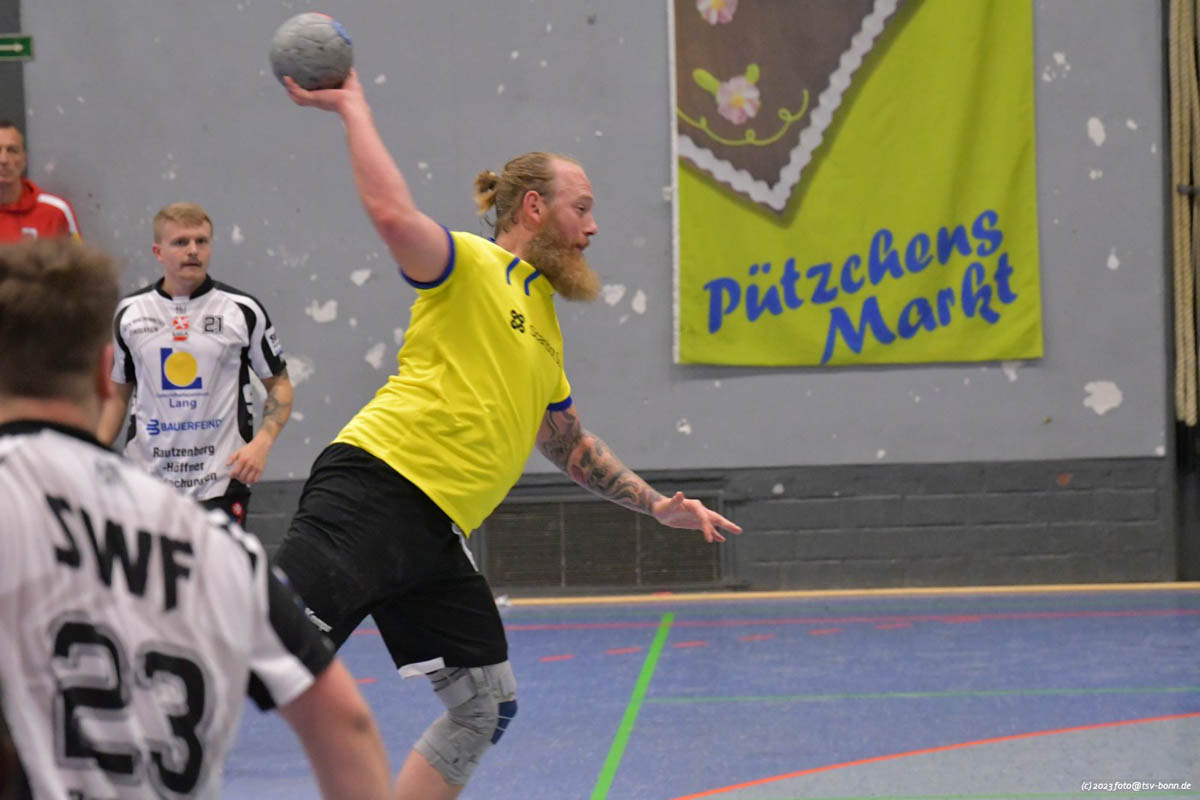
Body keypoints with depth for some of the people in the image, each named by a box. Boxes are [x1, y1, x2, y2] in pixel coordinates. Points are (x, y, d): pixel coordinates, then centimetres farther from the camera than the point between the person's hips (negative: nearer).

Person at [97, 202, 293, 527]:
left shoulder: (242, 310, -1)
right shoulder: (130, 312, 6)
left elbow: (279, 384, 4)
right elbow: (119, 393, 16)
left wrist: (261, 443, -12)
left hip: (220, 483, -2)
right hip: (146, 478, 2)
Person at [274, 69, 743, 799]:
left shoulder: (545, 327, 26)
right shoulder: (470, 266, 0)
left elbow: (570, 446, 39)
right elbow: (394, 215, -22)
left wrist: (657, 506, 34)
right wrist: (352, 107, -16)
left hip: (434, 536, 9)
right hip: (374, 486, -9)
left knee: (486, 707, 6)